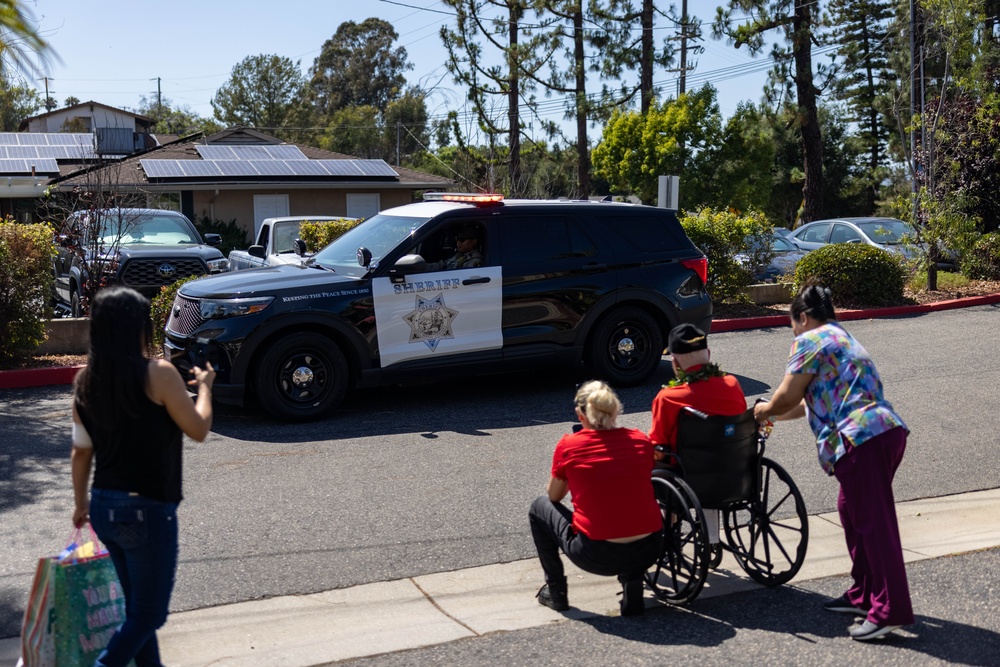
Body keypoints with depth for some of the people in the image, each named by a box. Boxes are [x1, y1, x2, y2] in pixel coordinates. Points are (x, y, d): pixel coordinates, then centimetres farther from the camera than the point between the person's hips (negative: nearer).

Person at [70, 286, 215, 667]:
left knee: (137, 605, 21)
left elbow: (81, 450, 9)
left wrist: (80, 503, 21)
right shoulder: (157, 374, -17)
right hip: (147, 511, -7)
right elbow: (198, 429, -9)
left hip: (104, 508, 7)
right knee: (148, 614, 7)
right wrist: (204, 386, 8)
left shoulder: (85, 381, 2)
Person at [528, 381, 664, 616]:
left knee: (540, 507, 22)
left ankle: (555, 591, 26)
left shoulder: (568, 446, -4)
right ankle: (633, 588, 21)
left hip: (597, 557, -3)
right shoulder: (641, 440, 4)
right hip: (648, 552, 3)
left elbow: (554, 497, 13)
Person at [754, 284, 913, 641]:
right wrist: (774, 414, 42)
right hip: (887, 431, 10)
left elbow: (787, 398, -1)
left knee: (874, 522, -7)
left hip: (862, 439, -10)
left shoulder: (810, 341, 0)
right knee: (853, 511, 19)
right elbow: (813, 402, 34)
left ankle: (891, 610, -5)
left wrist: (764, 410, 19)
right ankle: (863, 594, 26)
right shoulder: (844, 339, 29)